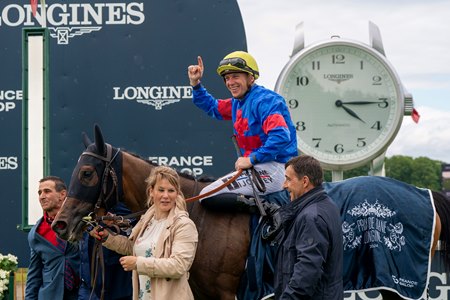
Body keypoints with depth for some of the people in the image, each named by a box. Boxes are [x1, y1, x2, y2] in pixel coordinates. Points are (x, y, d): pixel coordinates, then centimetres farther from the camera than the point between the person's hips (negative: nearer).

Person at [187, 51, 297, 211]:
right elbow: (212, 107, 34)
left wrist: (251, 159, -25)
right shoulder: (237, 102, 15)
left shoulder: (264, 100, -15)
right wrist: (195, 83, 21)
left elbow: (281, 136, -28)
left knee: (207, 196, -16)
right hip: (258, 167, 11)